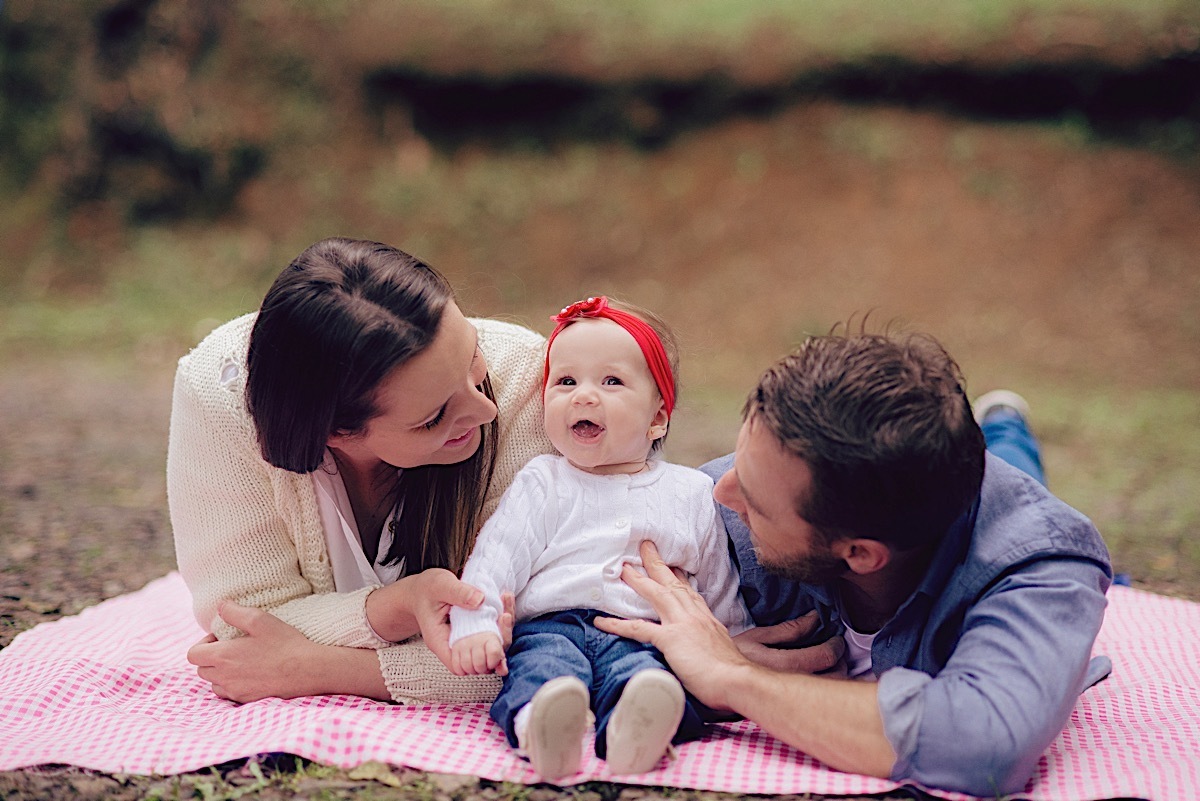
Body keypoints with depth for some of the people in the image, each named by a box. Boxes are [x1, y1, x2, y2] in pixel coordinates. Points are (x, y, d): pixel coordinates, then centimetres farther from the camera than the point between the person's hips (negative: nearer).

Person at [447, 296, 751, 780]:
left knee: (643, 672, -35)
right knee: (543, 661, -35)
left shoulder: (692, 492, 20)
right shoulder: (541, 484, 16)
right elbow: (494, 560, 5)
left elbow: (721, 594, 26)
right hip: (551, 625, 0)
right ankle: (538, 730, -64)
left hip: (646, 635, 0)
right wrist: (474, 626, -10)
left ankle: (630, 734, -65)